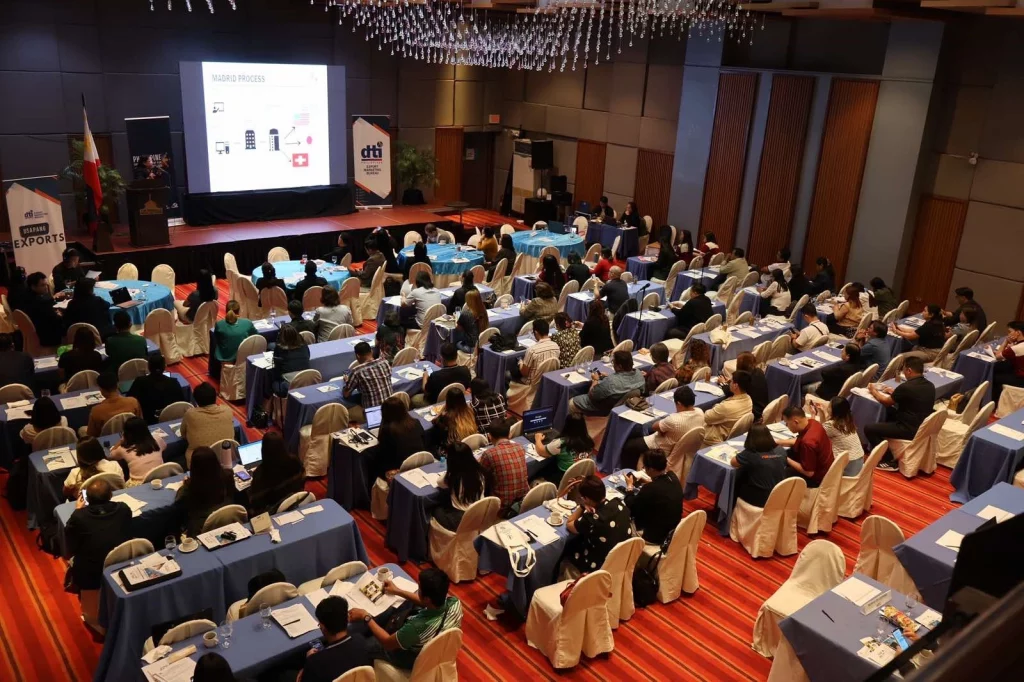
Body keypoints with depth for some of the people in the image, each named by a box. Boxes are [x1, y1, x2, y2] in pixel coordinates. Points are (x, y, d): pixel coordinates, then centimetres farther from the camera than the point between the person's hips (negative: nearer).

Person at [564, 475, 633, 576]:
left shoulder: (592, 519, -32)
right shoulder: (619, 503, -14)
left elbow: (569, 524, -11)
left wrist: (582, 506, -10)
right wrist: (585, 506, -3)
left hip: (602, 567, -6)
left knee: (568, 547, 20)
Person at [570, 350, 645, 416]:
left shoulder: (610, 382, -38)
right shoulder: (639, 373, -17)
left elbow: (591, 395, -21)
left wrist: (595, 380, -5)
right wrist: (606, 377, 1)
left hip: (606, 410, -8)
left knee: (571, 403, 11)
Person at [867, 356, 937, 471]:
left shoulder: (906, 387, -21)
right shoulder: (930, 386, 3)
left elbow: (885, 401, -5)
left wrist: (873, 390, 12)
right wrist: (894, 392, 22)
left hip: (910, 430, -9)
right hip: (923, 427, 9)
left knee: (869, 429, -5)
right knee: (890, 412, 28)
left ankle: (890, 462, 1)